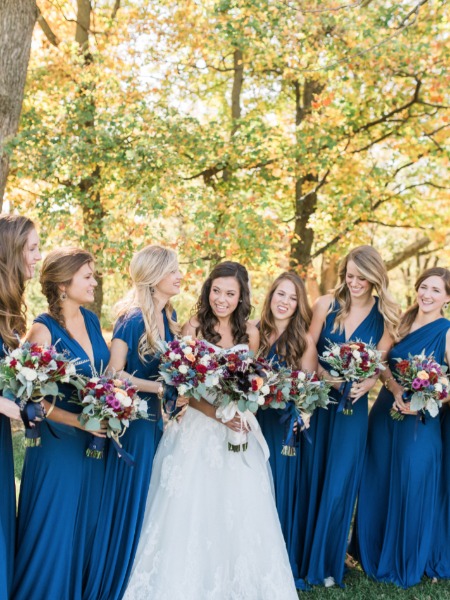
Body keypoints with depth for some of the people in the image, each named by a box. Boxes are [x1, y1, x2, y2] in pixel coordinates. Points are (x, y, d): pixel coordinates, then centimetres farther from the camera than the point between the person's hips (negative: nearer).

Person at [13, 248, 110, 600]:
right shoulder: (43, 329, -14)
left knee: (88, 527, 16)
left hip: (95, 442, 6)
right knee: (54, 529, 6)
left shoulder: (91, 320, 4)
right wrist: (80, 421, -23)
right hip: (59, 442, -6)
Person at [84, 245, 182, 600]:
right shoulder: (133, 319, -15)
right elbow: (113, 374, -19)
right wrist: (160, 387, -19)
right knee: (130, 501, 1)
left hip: (158, 418, 7)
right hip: (133, 420, -7)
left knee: (153, 501, 13)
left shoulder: (169, 316, 7)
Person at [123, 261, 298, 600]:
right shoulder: (194, 328, -8)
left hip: (238, 428, 3)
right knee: (192, 510, -1)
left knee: (242, 511, 4)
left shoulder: (250, 333, 3)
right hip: (198, 426, -3)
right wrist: (217, 413, -22)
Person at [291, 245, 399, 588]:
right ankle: (303, 558, 23)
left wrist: (366, 383, -19)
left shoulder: (385, 315, -1)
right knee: (310, 479, 8)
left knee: (339, 483, 7)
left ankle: (327, 563, 25)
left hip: (352, 407, 0)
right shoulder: (327, 304, -4)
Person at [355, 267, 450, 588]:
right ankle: (376, 554, 32)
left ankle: (407, 563, 26)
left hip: (421, 422, -5)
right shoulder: (403, 322, 6)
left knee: (413, 489, 5)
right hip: (385, 413, 5)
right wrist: (396, 391, -17)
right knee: (378, 486, 13)